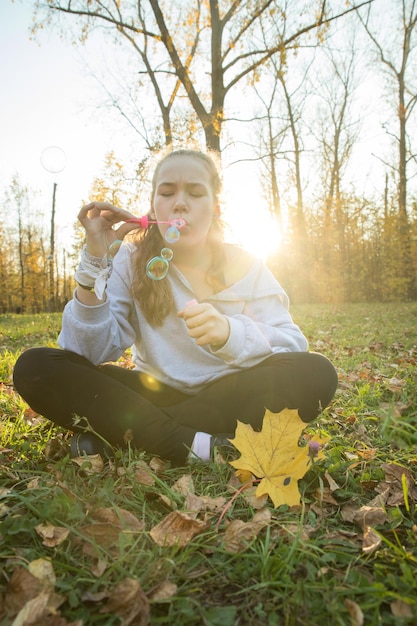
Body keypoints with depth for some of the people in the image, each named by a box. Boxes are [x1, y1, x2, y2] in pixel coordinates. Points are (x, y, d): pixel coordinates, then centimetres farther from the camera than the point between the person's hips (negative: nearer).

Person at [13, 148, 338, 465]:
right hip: (155, 395, 0)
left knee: (316, 373, -28)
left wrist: (229, 333, -32)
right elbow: (91, 354, -10)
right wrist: (96, 260, -19)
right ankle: (200, 447, -26)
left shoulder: (245, 266, 0)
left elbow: (292, 346, -12)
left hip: (228, 397, 1)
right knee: (35, 367, -17)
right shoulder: (131, 260, 0)